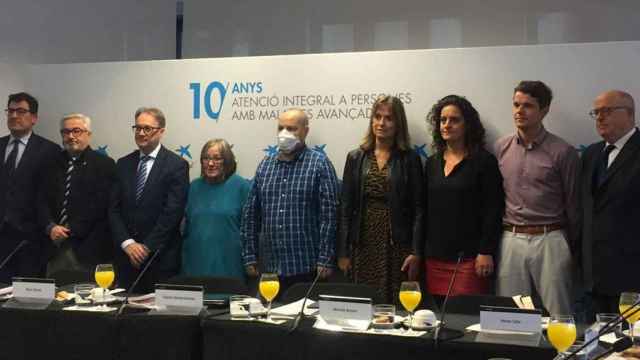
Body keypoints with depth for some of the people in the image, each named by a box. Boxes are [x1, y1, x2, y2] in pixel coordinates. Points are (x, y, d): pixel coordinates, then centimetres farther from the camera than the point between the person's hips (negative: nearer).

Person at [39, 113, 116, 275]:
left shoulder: (104, 164, -1)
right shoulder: (54, 163, 15)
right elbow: (44, 201, 12)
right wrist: (51, 227, -6)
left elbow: (101, 204, -9)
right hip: (55, 246, 4)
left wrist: (70, 230, -10)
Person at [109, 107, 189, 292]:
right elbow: (114, 209, 7)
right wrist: (128, 243, -6)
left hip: (161, 258, -4)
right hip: (126, 255, 4)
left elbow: (172, 212, -10)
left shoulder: (177, 165, -4)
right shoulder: (123, 164, 11)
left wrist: (147, 247, -11)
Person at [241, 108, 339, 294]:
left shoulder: (319, 163, -3)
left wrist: (325, 260, -12)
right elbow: (251, 214, 12)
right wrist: (250, 256, 7)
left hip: (306, 267, -4)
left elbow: (329, 215, -8)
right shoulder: (265, 164, 10)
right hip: (269, 268, 4)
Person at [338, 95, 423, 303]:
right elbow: (346, 207, 6)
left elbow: (418, 209, -1)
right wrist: (343, 252, 2)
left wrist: (416, 252, -8)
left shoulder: (409, 159, 2)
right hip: (363, 245, 2)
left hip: (397, 246, -2)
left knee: (397, 305, -3)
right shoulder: (356, 158, 7)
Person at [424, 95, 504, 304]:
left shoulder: (484, 161, -2)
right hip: (435, 257, 5)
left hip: (468, 258, -5)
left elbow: (493, 211, -6)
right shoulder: (432, 163, 14)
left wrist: (486, 252, -12)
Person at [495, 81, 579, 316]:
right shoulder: (501, 148, 7)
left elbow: (572, 204, 2)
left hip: (549, 241, -3)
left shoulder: (562, 152, -3)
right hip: (510, 241, 3)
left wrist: (574, 249, 5)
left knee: (557, 314, 3)